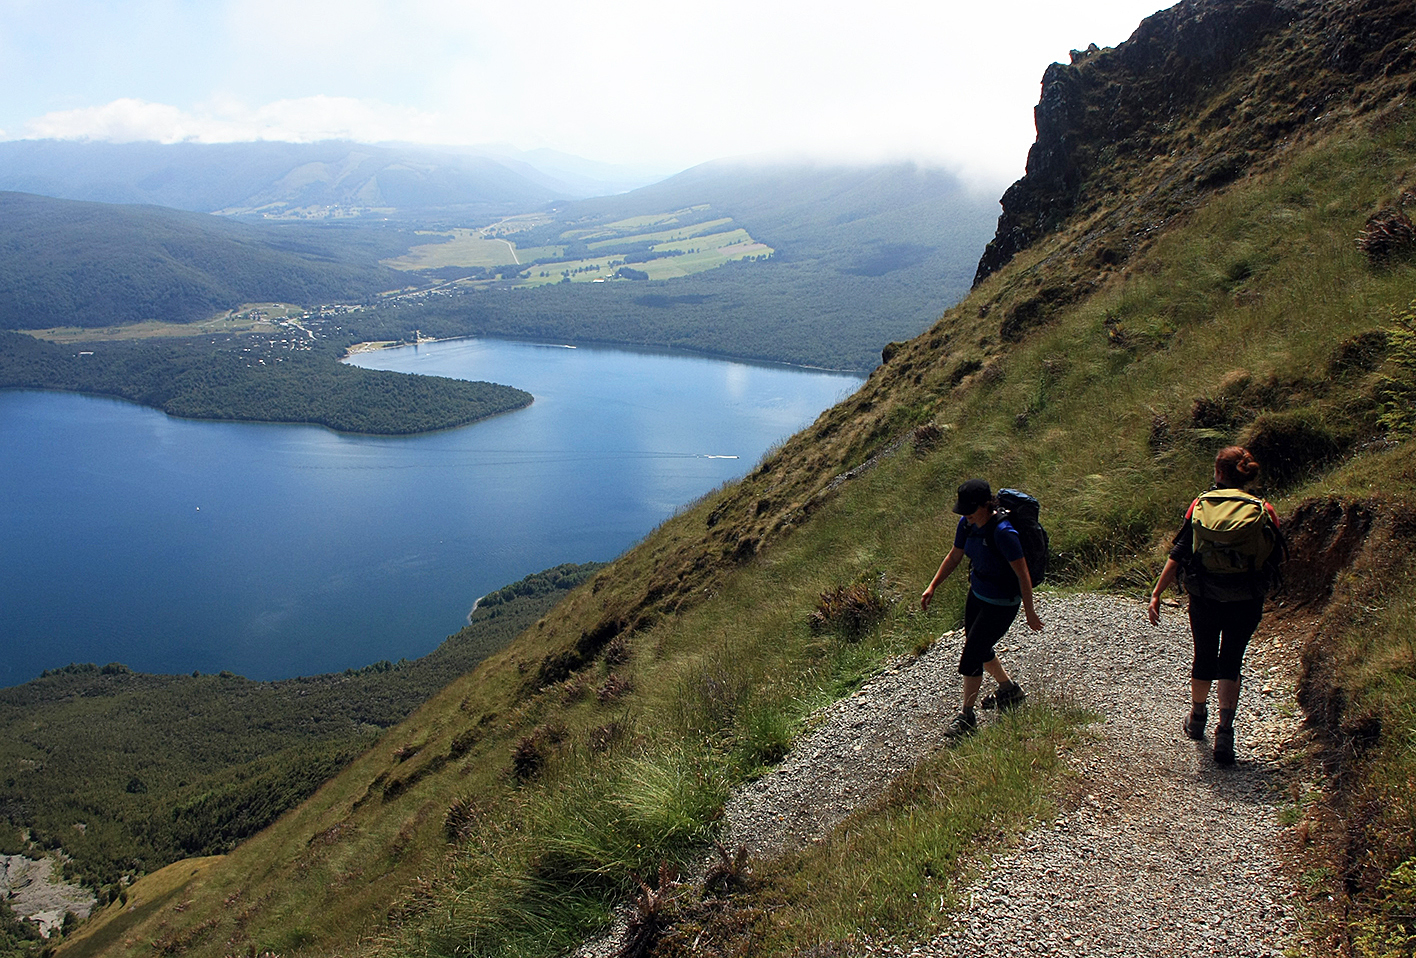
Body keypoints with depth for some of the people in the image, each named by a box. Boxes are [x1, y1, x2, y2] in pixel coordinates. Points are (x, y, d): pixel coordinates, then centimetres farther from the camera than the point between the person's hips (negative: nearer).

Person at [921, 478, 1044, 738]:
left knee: (970, 657, -3)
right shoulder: (967, 523, -7)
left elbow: (1022, 574, -23)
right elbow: (954, 556, 8)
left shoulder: (1002, 532, -30)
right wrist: (932, 587, 4)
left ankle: (967, 716, 15)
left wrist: (1030, 613, -16)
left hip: (1001, 604, -8)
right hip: (977, 594, 8)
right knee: (979, 650, 22)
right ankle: (1010, 691, 46)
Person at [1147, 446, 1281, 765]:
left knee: (1204, 657, 18)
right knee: (1230, 663, 10)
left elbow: (1178, 554, -9)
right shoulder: (1264, 510, -5)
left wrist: (1157, 593, -8)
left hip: (1204, 597, 0)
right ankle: (1225, 731, -3)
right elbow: (1276, 558, 3)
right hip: (1246, 601, 0)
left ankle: (1196, 719, 37)